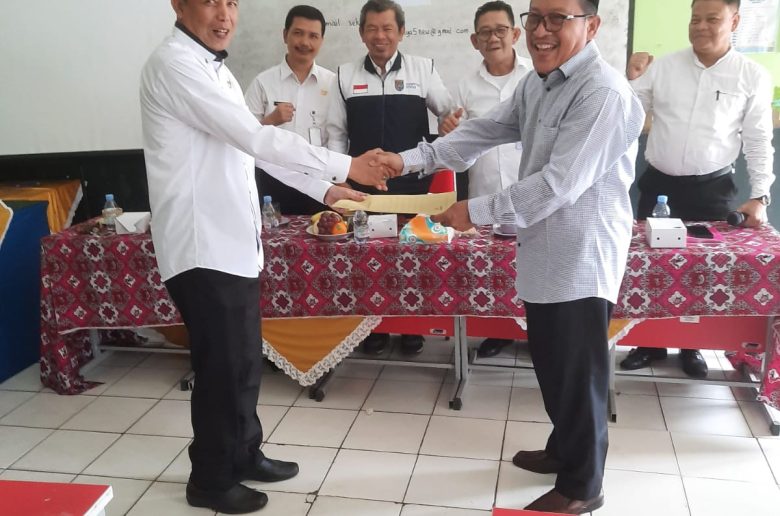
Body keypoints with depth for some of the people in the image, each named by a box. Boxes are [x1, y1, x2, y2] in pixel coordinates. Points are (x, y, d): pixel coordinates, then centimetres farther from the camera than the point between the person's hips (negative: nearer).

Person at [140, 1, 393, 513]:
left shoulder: (216, 69, 15)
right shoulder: (174, 64, -15)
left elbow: (250, 145, 18)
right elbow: (255, 139, -22)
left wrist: (323, 190, 15)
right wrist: (344, 165, -18)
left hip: (233, 240, 9)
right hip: (204, 245, -9)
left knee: (244, 360, 18)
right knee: (223, 366, 2)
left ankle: (244, 453, 36)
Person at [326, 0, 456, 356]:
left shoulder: (423, 69, 1)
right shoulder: (346, 75, 5)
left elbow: (449, 114, 8)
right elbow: (336, 132, 7)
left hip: (412, 183, -1)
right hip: (363, 184, 1)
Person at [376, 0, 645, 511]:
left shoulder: (604, 93, -21)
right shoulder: (536, 84, 9)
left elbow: (559, 185, -25)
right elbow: (484, 131, 10)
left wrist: (476, 211, -20)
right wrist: (411, 159, -1)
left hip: (581, 258, -9)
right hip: (544, 251, 9)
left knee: (578, 373, 5)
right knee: (551, 364, 22)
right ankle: (564, 449, 44)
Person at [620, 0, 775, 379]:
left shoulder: (753, 77, -2)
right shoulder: (663, 66, 0)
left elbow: (759, 142, 0)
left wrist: (759, 196, -6)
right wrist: (632, 80, -12)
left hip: (711, 189, -1)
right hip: (658, 183, 2)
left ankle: (692, 347, 28)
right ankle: (650, 342, 25)